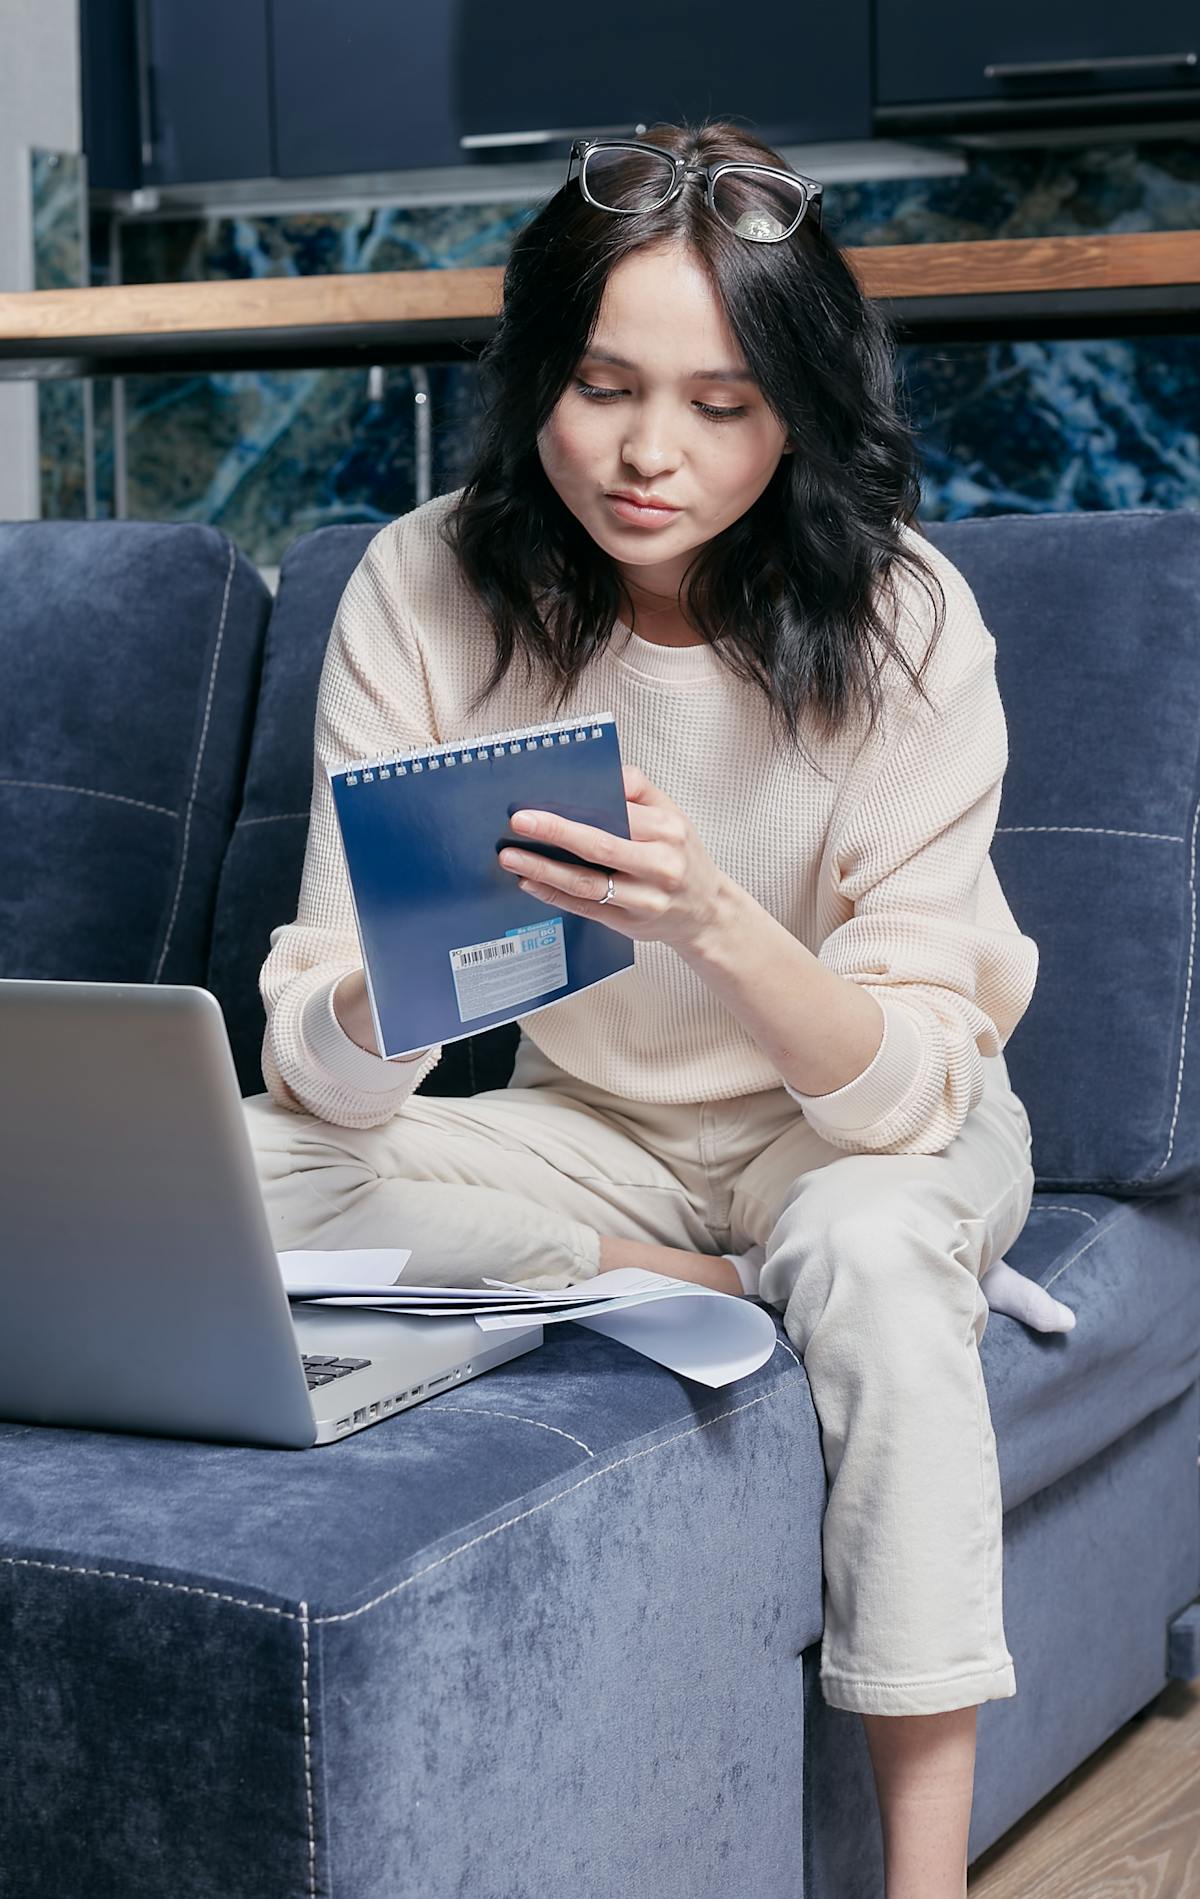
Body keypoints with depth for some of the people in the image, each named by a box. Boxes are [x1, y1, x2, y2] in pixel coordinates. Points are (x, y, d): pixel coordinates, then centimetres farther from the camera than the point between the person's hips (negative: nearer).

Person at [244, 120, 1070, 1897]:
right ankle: (759, 1288, -11)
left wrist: (714, 924, -45)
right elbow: (322, 1078, -19)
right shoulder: (428, 588, -16)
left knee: (871, 1239, -37)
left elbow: (913, 1082, -25)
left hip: (870, 1127, -2)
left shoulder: (898, 617, -21)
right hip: (596, 1129, 3)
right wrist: (404, 981, -43)